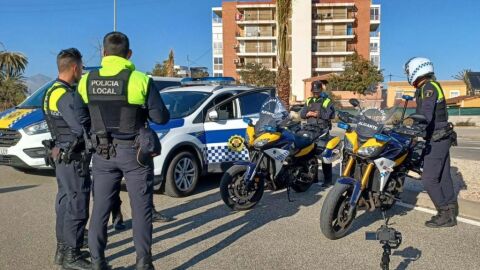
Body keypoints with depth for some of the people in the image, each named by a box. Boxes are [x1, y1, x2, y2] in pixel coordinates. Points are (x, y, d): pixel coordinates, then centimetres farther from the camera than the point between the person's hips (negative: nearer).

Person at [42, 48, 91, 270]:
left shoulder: (52, 91, 12)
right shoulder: (66, 95, -20)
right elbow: (83, 128, -25)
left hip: (60, 154, 10)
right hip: (73, 158, -10)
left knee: (65, 201, 18)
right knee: (77, 205, -4)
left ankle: (63, 246, 30)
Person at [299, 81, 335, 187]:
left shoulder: (327, 101, 3)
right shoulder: (309, 101, 19)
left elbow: (331, 115, -10)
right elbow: (302, 113, 11)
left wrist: (318, 114, -12)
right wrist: (307, 114, -10)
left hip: (323, 131, -5)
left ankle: (327, 179, -1)